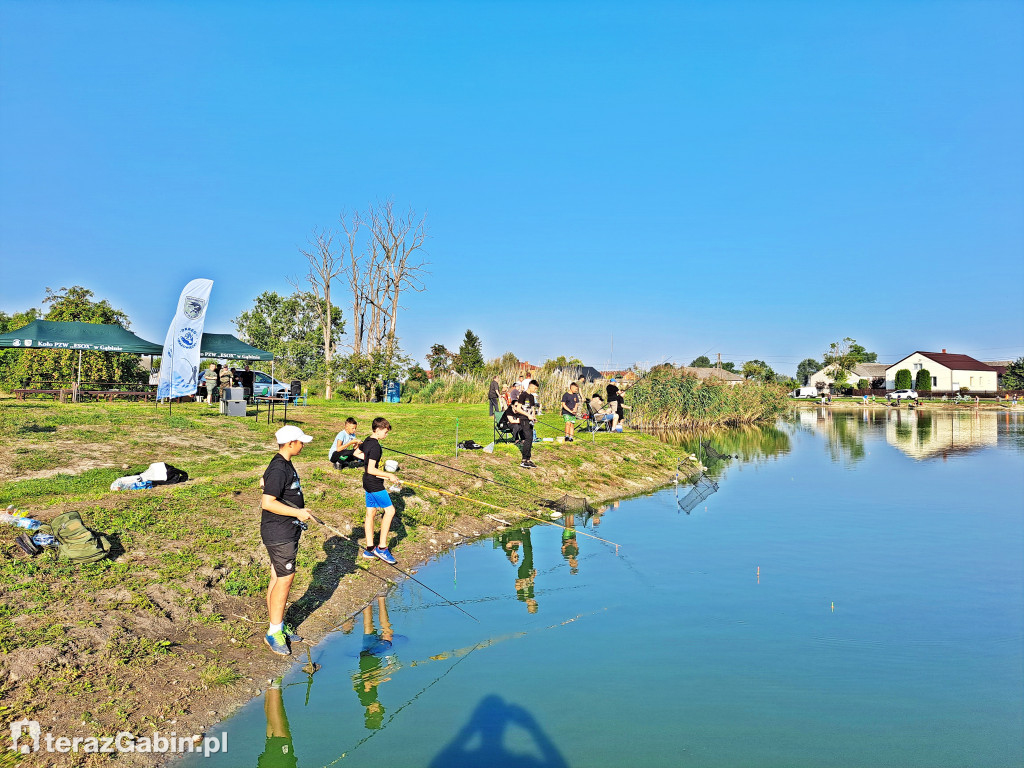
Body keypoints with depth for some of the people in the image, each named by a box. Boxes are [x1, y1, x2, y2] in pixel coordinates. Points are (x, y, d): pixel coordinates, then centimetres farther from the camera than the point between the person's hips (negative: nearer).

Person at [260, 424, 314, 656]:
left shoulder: (285, 465, 11)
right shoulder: (278, 469, -22)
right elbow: (268, 503, -26)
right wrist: (297, 512, -20)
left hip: (287, 532, 10)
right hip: (279, 534, -10)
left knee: (278, 578, 15)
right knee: (284, 579, -5)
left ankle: (278, 627, 24)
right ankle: (274, 632, 5)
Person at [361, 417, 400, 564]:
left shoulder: (367, 441, 8)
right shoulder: (375, 446, -21)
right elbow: (371, 470, -24)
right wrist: (388, 475, -18)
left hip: (368, 483, 10)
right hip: (375, 484, -10)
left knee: (370, 513, 11)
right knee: (390, 510, -5)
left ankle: (369, 549, 15)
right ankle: (382, 547, -3)